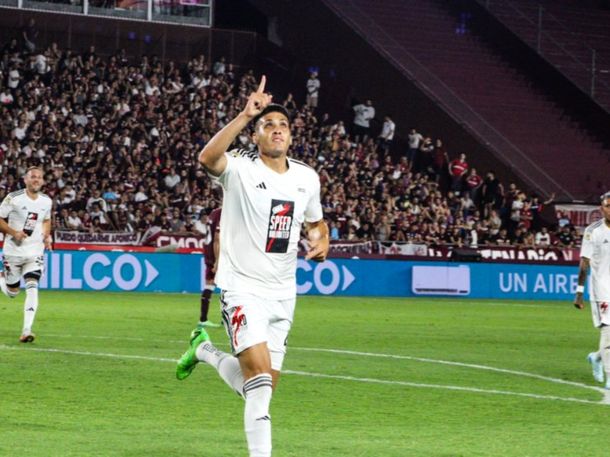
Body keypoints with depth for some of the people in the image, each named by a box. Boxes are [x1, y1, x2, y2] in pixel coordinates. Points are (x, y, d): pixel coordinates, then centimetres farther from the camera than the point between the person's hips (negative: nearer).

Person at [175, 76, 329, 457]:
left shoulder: (307, 178, 7)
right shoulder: (240, 169, -10)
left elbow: (316, 222, 25)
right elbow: (207, 158, -33)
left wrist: (321, 242, 1)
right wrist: (245, 116, -40)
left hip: (282, 293, 6)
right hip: (243, 286, -6)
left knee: (263, 385, 12)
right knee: (260, 375, -21)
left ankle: (205, 350, 38)